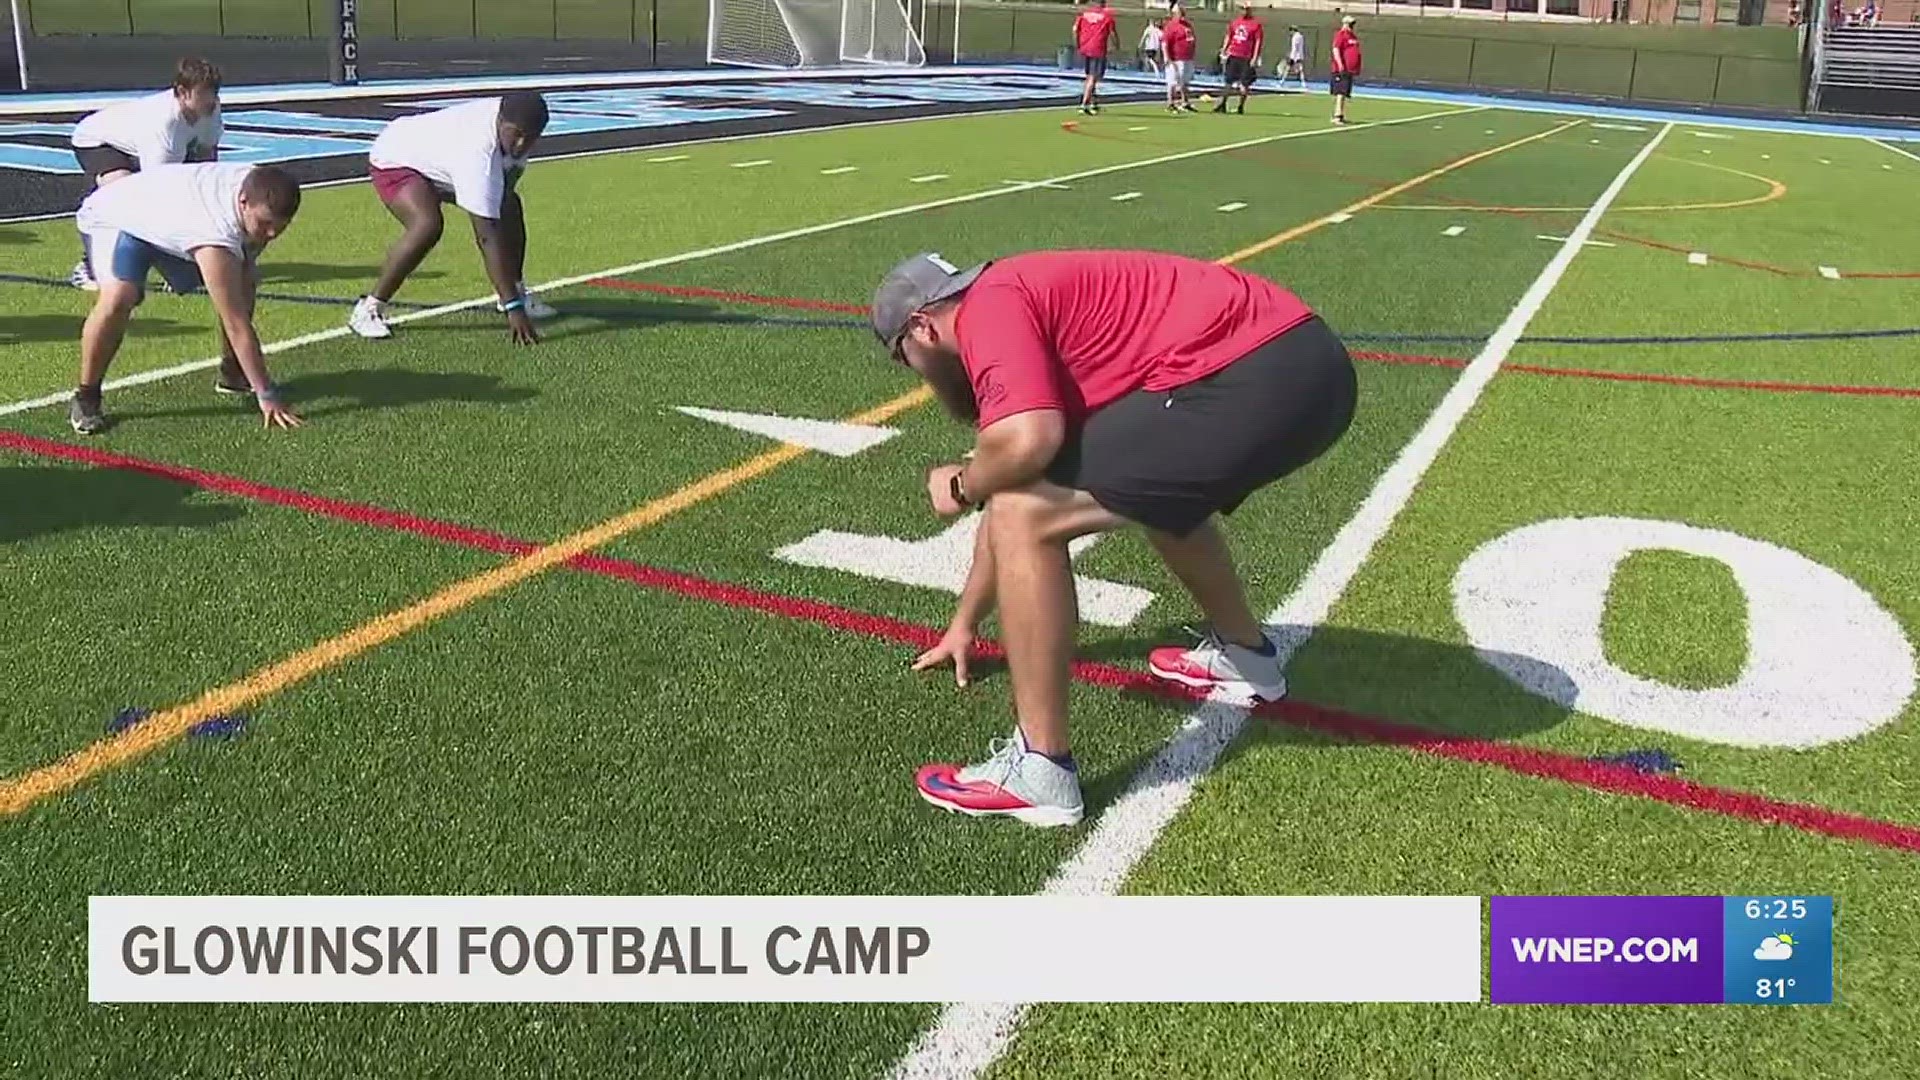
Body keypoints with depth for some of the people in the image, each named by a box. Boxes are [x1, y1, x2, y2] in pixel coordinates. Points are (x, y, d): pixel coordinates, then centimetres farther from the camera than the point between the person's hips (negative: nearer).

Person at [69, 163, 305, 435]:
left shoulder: (258, 185, -24)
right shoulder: (215, 238, -45)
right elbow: (237, 326, -40)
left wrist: (246, 260, -12)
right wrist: (266, 396, -38)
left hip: (170, 213, 8)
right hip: (113, 217, -8)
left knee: (244, 283, 2)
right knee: (118, 298, -33)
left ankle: (232, 373, 20)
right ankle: (85, 398, -16)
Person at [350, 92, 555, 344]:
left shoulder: (516, 121, -20)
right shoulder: (477, 151, -43)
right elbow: (487, 237, -45)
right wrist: (513, 307, -48)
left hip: (440, 157, 9)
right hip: (395, 161, -9)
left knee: (510, 206, 6)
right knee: (428, 225, -33)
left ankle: (517, 292, 24)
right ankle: (369, 309, -21)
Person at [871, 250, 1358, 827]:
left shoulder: (988, 307, -2)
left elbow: (1025, 440, -22)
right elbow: (1013, 499, 37)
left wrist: (961, 486, 2)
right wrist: (963, 625, 46)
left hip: (1251, 383, -11)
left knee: (1027, 515, -8)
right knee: (1156, 487, 36)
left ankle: (1040, 771, -2)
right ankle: (1244, 654, 54)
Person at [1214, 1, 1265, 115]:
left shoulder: (1256, 24, -3)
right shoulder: (1234, 22, 12)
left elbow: (1258, 42, -6)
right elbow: (1228, 38, 18)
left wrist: (1255, 58, -13)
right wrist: (1223, 52, 9)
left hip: (1247, 58, -4)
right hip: (1233, 56, 4)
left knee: (1244, 84, -1)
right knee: (1229, 82, 6)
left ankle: (1241, 107, 7)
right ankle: (1223, 105, 9)